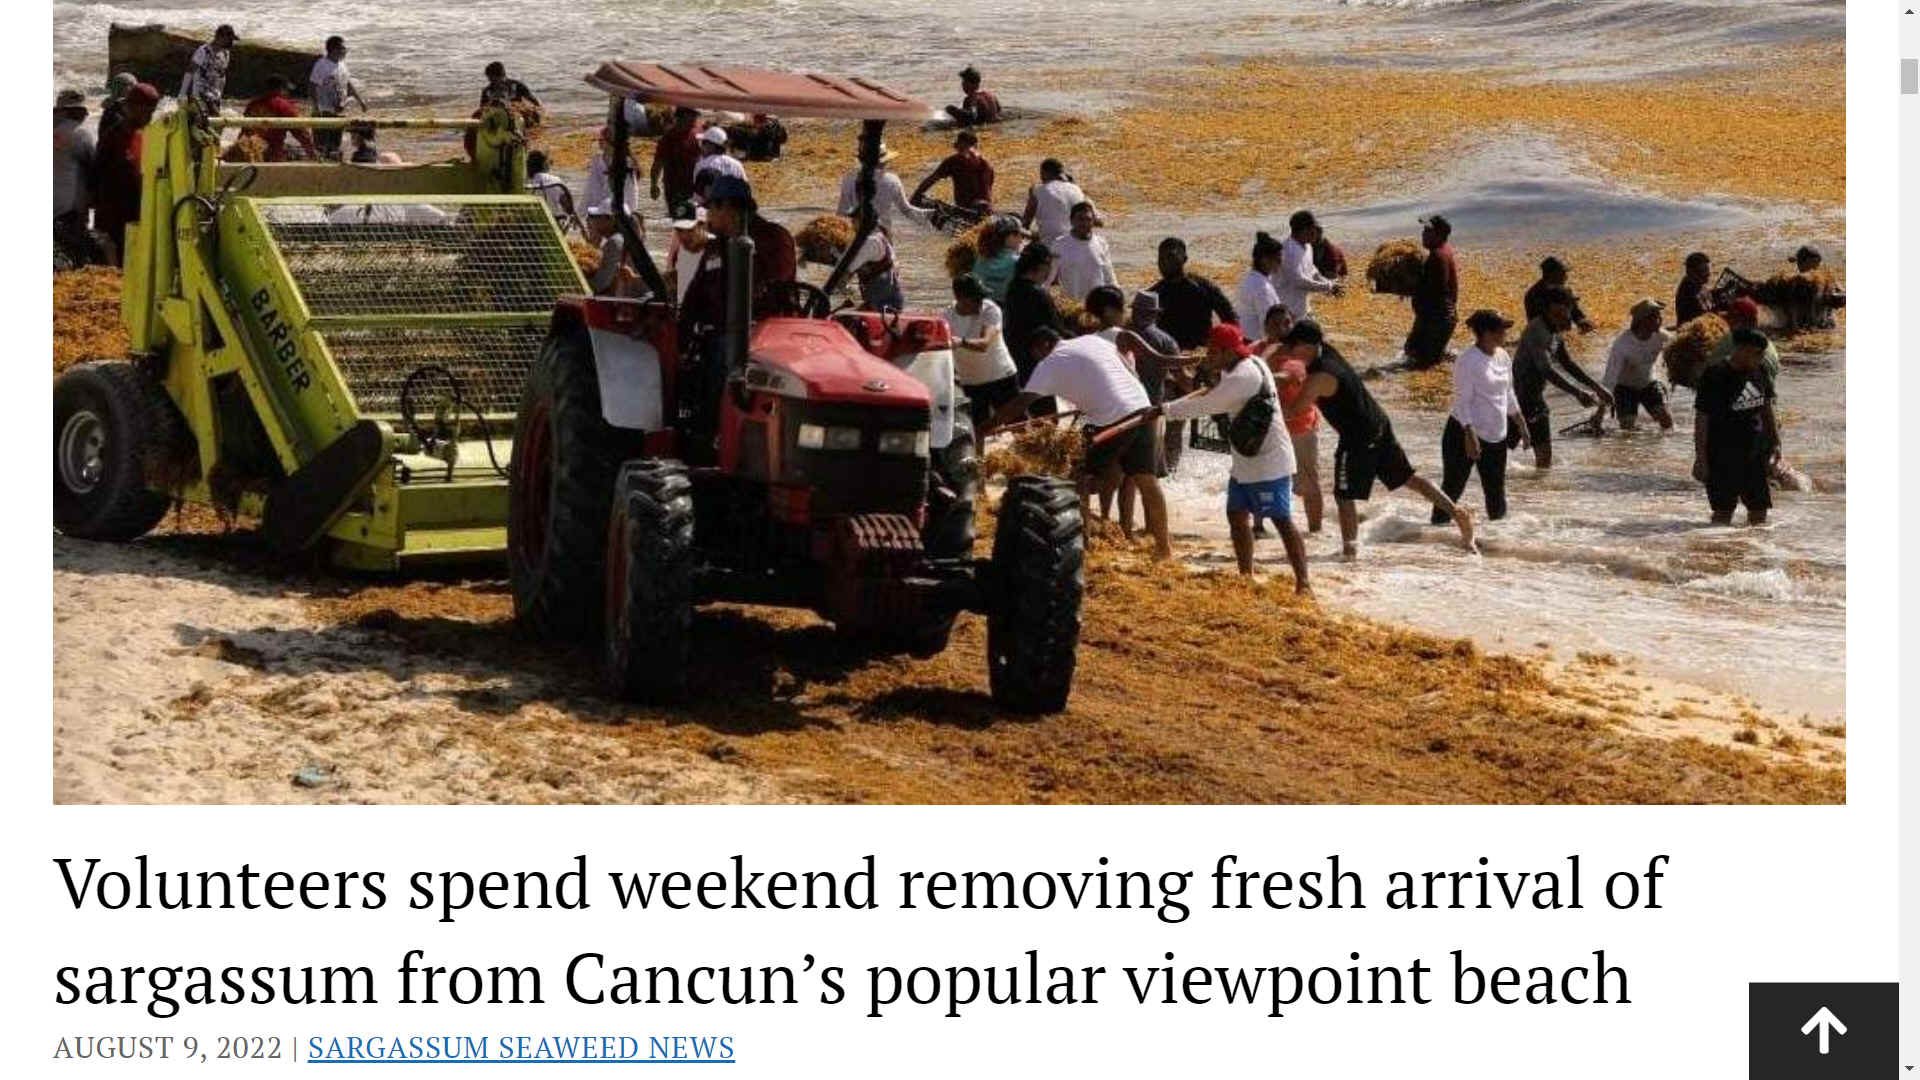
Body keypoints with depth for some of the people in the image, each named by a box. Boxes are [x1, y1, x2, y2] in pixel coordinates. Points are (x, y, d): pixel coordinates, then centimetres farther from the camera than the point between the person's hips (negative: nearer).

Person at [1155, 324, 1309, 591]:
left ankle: (1303, 584, -8)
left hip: (1269, 463, -10)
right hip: (1246, 462, 10)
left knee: (1282, 521, -9)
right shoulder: (1252, 363, 8)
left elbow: (1204, 405, -20)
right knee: (1237, 516, 14)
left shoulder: (1242, 376, -22)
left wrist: (1163, 410, -15)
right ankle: (1246, 577, 23)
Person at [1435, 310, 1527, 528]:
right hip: (1464, 434, -7)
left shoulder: (1503, 357, 8)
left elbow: (1509, 395, 20)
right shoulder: (1468, 360, -16)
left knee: (1496, 491, 10)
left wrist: (1520, 423, 18)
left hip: (1496, 435, 7)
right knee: (1453, 486, -3)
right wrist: (1469, 434, -25)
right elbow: (1462, 401, -19)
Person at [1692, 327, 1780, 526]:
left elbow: (1767, 409, 18)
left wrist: (1775, 443, 17)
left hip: (1755, 453, 6)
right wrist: (1700, 459, -14)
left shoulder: (1760, 374, 3)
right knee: (1723, 511, -3)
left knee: (1759, 509, 9)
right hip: (1723, 456, -6)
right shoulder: (1714, 377, -16)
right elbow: (1701, 419, -14)